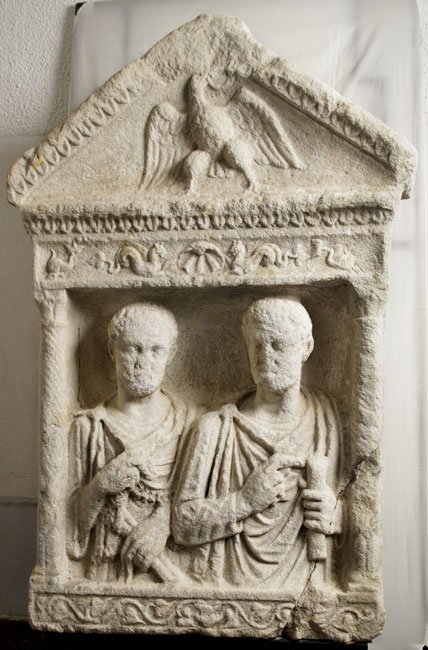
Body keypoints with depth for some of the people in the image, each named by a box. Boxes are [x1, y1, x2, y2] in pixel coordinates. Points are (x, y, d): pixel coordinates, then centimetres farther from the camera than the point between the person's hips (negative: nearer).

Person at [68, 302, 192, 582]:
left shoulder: (184, 420, -2)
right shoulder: (89, 427, -2)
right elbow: (74, 507, 2)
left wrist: (163, 520, -14)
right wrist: (101, 485, -16)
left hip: (171, 553, 0)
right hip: (109, 559, 0)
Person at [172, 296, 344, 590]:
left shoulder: (330, 419, 3)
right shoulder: (214, 429, -3)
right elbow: (182, 525, -2)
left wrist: (335, 512, -5)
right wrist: (245, 500, -13)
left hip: (303, 587, 2)